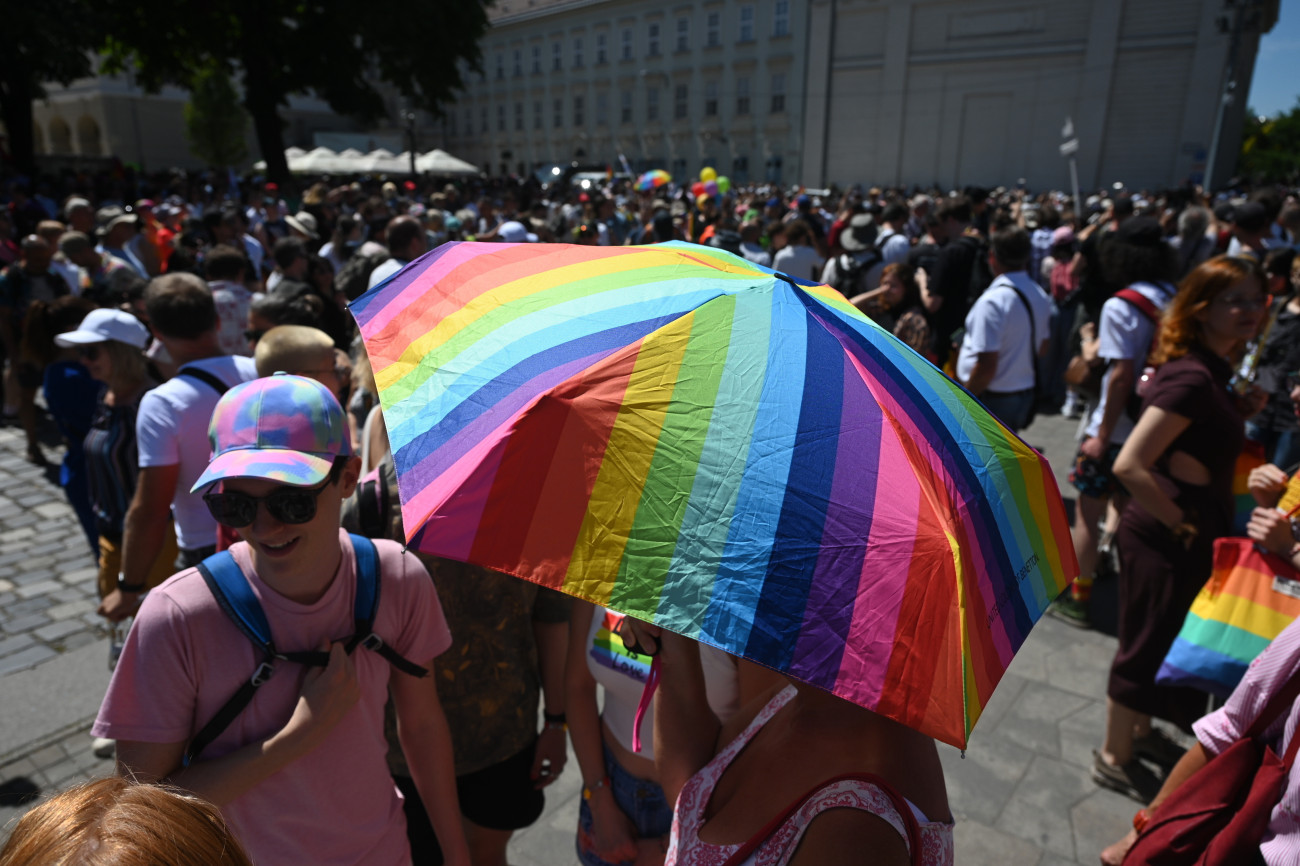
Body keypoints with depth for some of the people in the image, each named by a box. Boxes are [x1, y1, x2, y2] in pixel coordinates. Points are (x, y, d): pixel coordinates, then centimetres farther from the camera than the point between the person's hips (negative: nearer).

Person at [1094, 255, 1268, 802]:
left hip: (1189, 536, 10)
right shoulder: (1192, 378, -24)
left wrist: (1242, 414, 4)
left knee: (1163, 644, 25)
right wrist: (1183, 526, -20)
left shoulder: (1212, 372, 7)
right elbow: (1129, 466, -31)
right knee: (1148, 647, 7)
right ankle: (1114, 758, 26)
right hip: (1166, 539, -10)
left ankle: (1139, 731, 46)